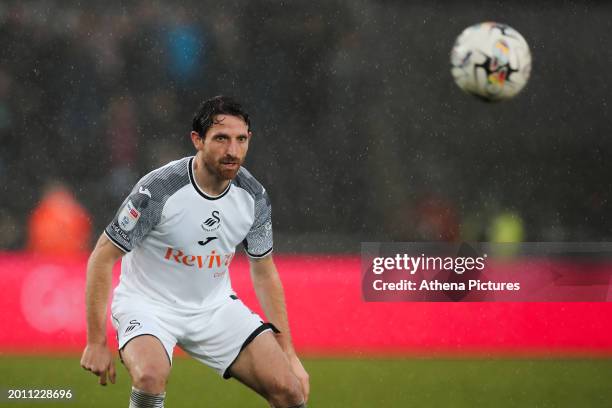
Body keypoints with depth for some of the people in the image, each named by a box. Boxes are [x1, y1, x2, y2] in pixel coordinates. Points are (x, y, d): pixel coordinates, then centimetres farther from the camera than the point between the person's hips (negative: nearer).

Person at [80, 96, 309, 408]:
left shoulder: (254, 197, -8)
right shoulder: (158, 190, -24)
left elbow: (265, 274, 7)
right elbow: (102, 258, -16)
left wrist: (287, 351, 5)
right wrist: (96, 342, -16)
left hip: (215, 306, 5)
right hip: (148, 302, -4)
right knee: (150, 376, -36)